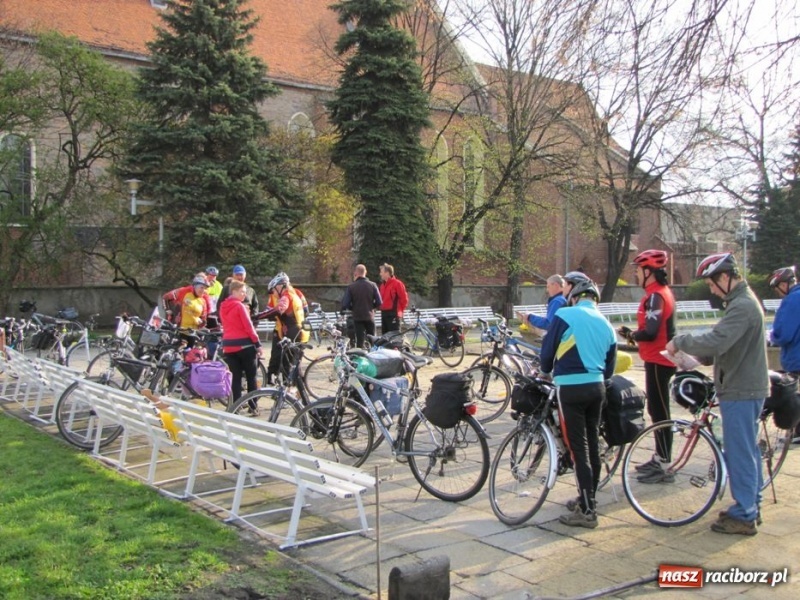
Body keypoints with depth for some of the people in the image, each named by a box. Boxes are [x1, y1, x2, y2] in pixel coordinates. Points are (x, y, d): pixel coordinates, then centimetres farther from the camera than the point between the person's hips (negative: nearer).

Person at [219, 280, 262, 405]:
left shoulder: (223, 306, 10)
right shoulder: (239, 306, -11)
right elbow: (248, 325, -13)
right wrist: (257, 343, -11)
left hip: (228, 345, 6)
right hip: (244, 344, -6)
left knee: (236, 377, 8)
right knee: (251, 377, 4)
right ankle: (253, 406, 4)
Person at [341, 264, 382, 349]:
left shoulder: (351, 287, -9)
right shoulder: (372, 285, -5)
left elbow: (345, 304, -11)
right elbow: (379, 303, -5)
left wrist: (353, 308, 9)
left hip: (357, 317, -1)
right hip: (370, 316, 1)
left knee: (360, 340, 3)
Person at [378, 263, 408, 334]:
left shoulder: (397, 283, -8)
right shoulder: (382, 285, 16)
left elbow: (404, 298, -9)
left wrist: (399, 310, -5)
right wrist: (382, 308, 11)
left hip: (393, 314, -8)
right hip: (383, 314, 8)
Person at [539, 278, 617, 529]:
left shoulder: (565, 315, -6)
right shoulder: (606, 325, 12)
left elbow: (547, 350, -3)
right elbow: (609, 368, 16)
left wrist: (546, 372, 17)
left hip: (571, 389, -6)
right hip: (597, 388, 6)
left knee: (578, 448, -4)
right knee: (593, 444, 16)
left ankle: (587, 511, -1)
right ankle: (588, 498, 29)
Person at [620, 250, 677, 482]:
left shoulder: (655, 296, -19)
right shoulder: (664, 292, 13)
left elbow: (650, 332, -26)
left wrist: (630, 334, -9)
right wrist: (635, 334, 7)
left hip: (658, 361, -10)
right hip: (660, 358, 10)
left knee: (659, 411, -4)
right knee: (658, 409, 17)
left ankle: (664, 463, 3)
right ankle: (660, 457, 27)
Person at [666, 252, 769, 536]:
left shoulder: (742, 306, -21)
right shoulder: (743, 301, 13)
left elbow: (715, 342, -32)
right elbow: (723, 344, 16)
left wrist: (680, 341, -18)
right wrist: (695, 358, 4)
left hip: (740, 391, -11)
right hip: (746, 387, 11)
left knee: (740, 453, -2)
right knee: (749, 450, 17)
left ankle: (743, 516, 6)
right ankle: (751, 507, 29)